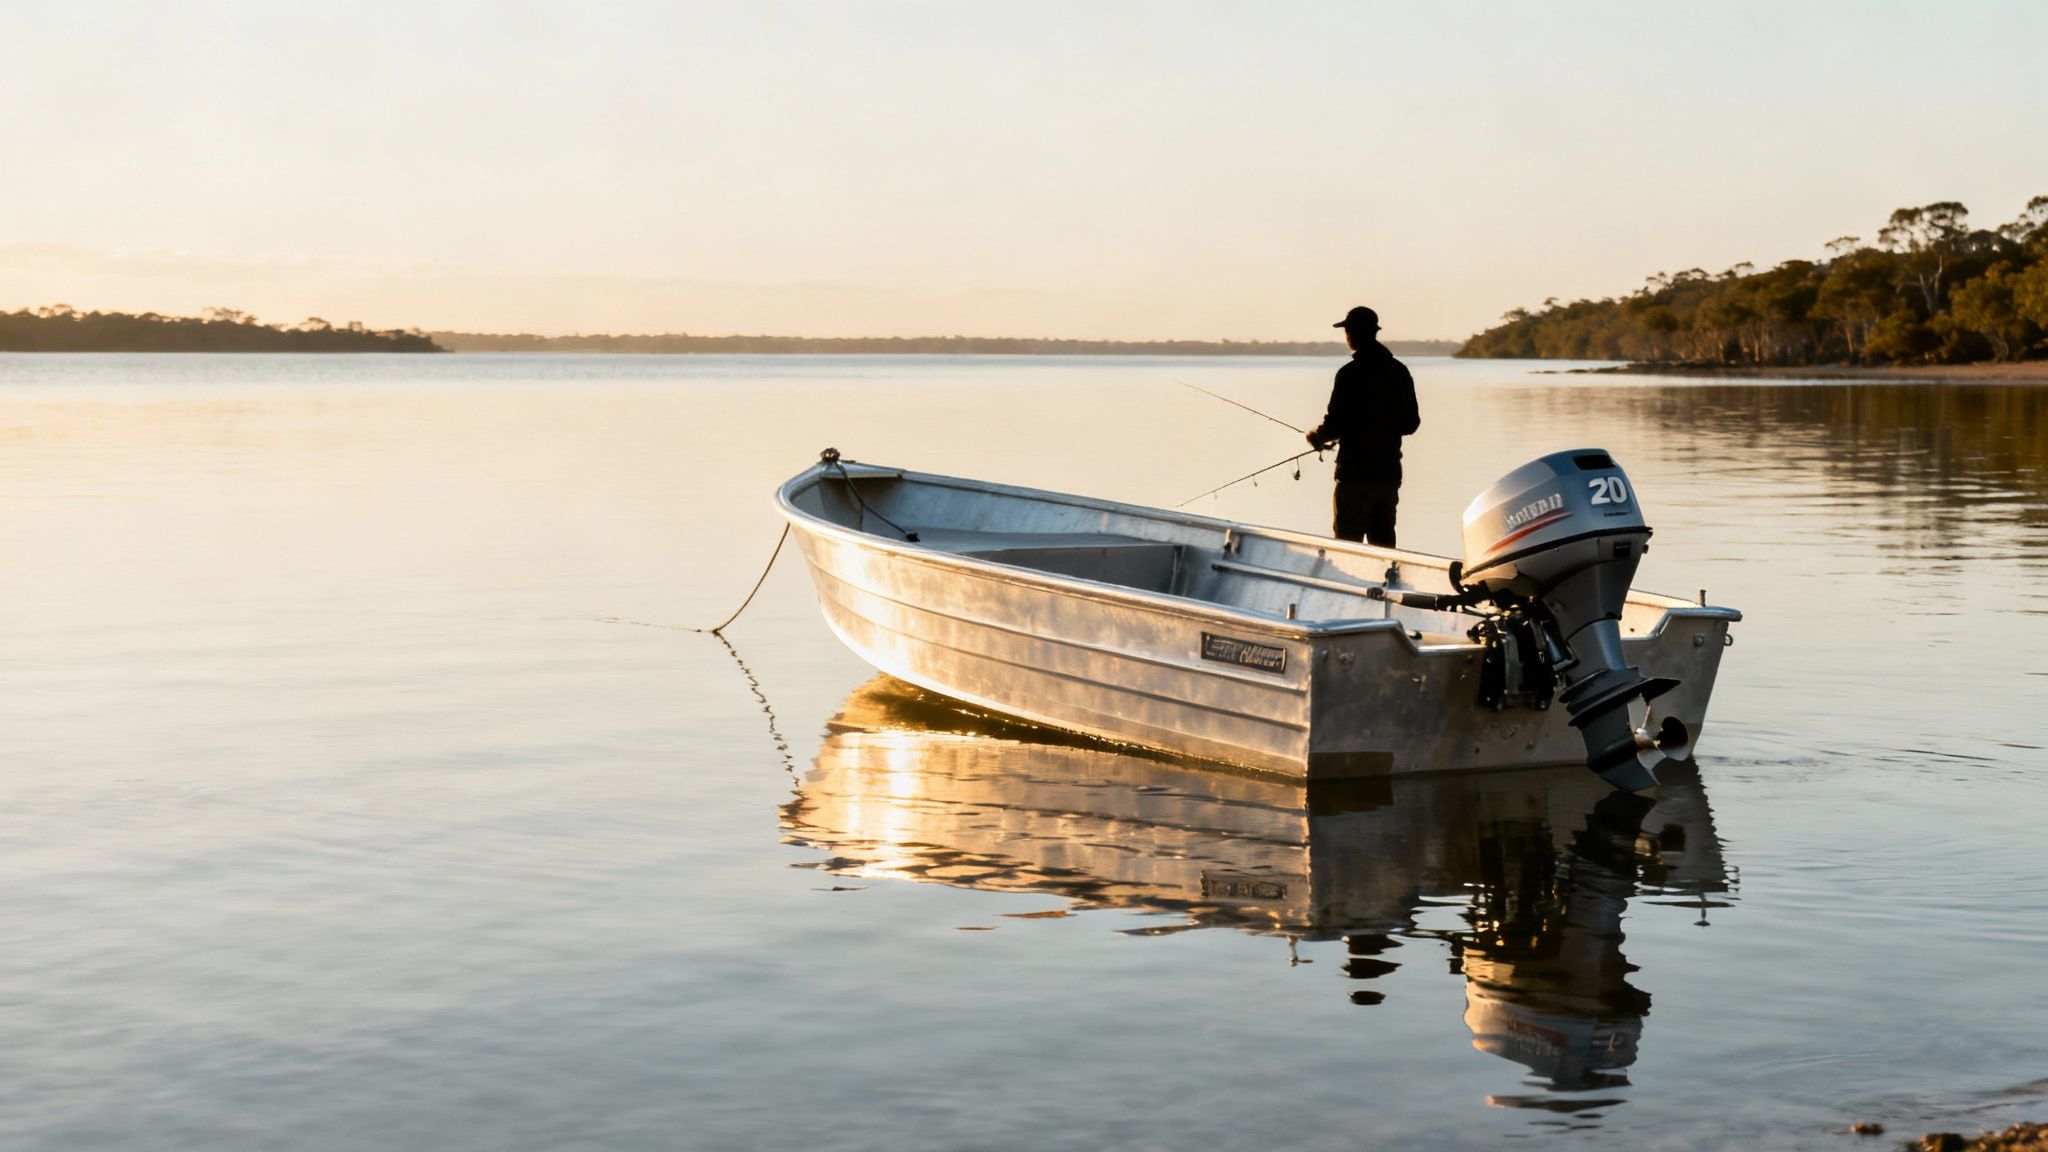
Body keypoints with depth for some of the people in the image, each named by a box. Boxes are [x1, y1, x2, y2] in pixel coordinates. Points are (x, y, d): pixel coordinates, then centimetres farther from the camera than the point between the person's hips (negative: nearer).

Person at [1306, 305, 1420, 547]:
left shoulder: (1350, 373, -14)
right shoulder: (1399, 371, 7)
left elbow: (1335, 424, -14)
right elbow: (1411, 423, 12)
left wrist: (1317, 435, 6)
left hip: (1356, 474, -6)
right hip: (1389, 473, 7)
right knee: (1383, 543, 13)